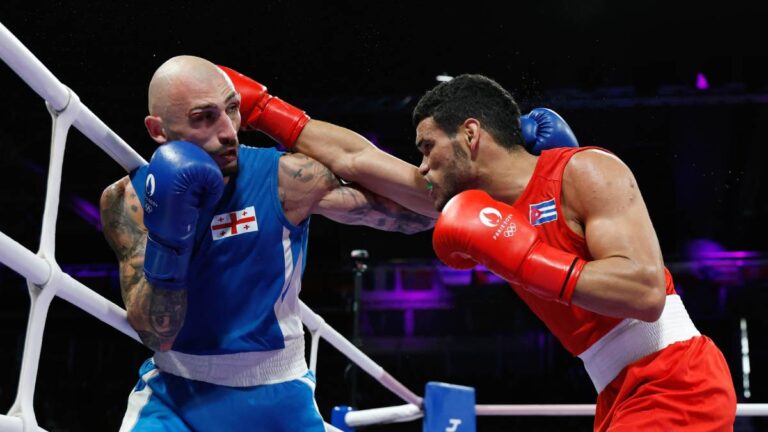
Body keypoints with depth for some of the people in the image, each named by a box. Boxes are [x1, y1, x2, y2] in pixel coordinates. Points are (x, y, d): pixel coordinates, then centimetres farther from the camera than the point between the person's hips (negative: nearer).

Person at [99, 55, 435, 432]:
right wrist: (166, 241, -28)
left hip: (275, 399, 0)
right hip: (172, 393, 0)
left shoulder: (286, 180, -16)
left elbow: (414, 209, -15)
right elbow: (156, 336, -15)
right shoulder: (127, 200, -10)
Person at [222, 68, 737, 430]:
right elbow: (354, 158, 12)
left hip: (674, 385, -8)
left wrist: (514, 254, -23)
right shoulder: (479, 203, 8)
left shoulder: (585, 172, -12)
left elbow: (645, 292, -24)